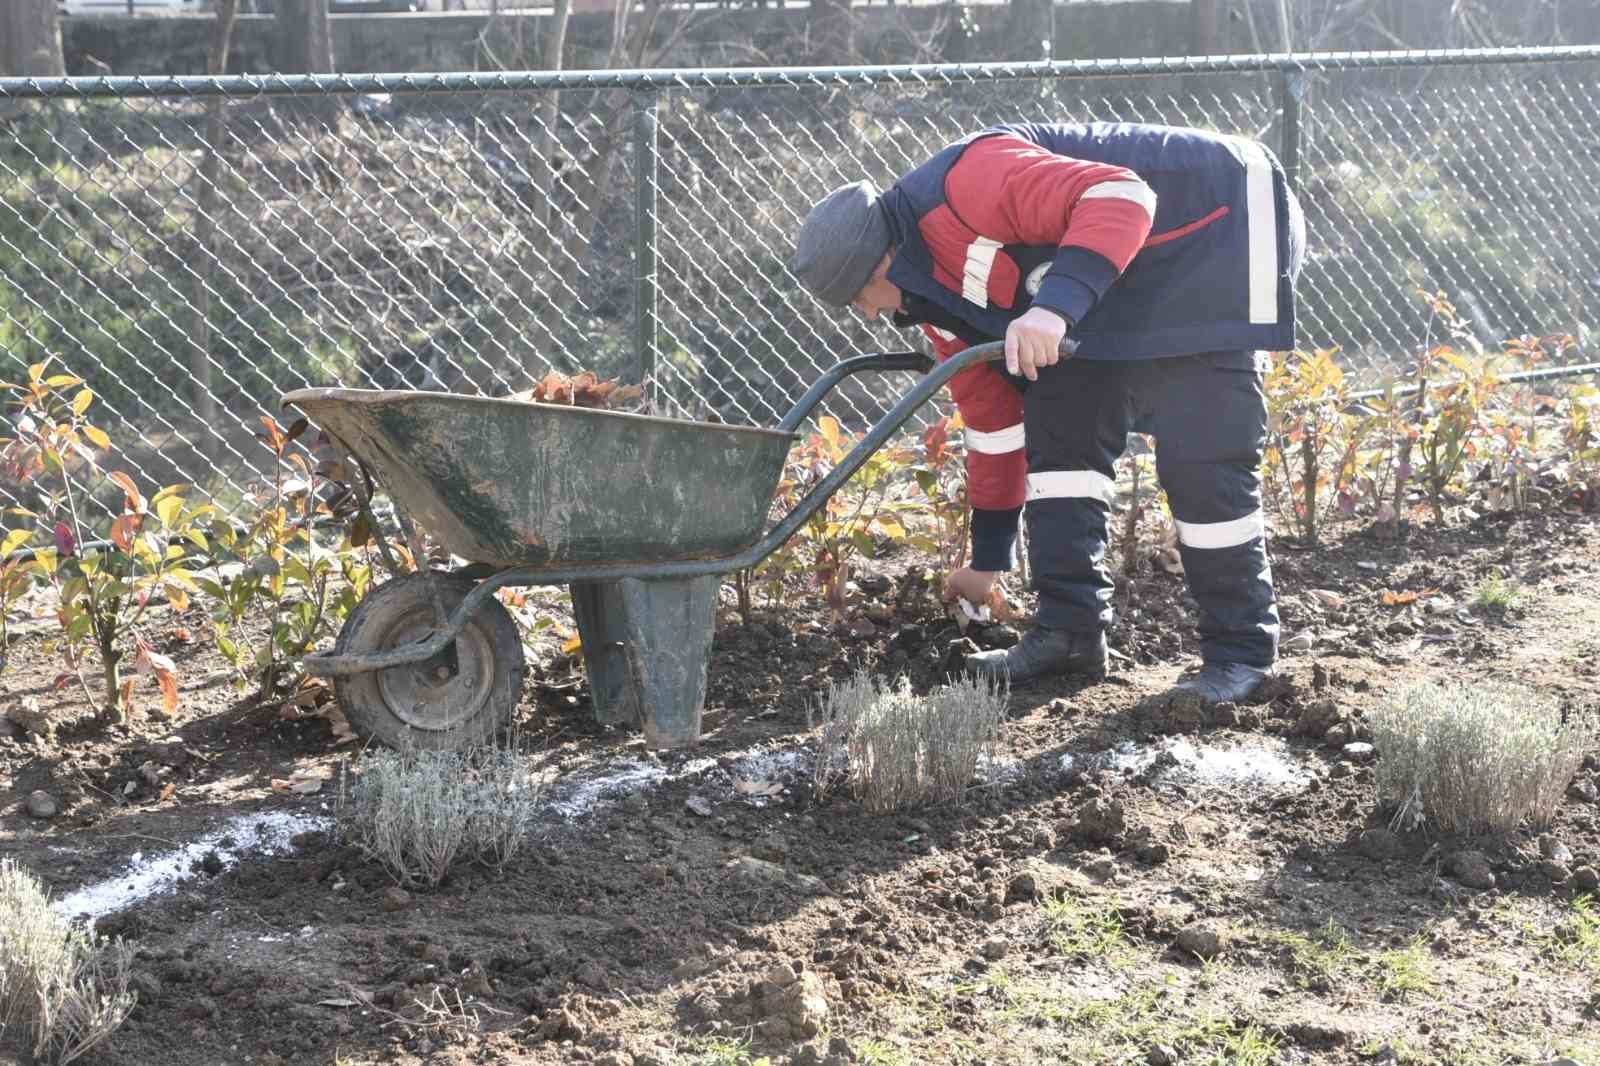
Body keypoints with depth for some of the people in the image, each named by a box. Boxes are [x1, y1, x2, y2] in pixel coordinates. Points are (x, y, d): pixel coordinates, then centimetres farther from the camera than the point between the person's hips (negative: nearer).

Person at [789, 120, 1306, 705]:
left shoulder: (965, 186, -26)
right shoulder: (934, 290, 6)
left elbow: (1119, 197, -35)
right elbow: (990, 411, 16)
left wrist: (1057, 306, -47)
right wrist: (989, 559, 21)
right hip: (1136, 294, 10)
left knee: (1200, 458, -15)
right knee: (1058, 422, 4)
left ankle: (1240, 653, -5)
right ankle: (1070, 629, 7)